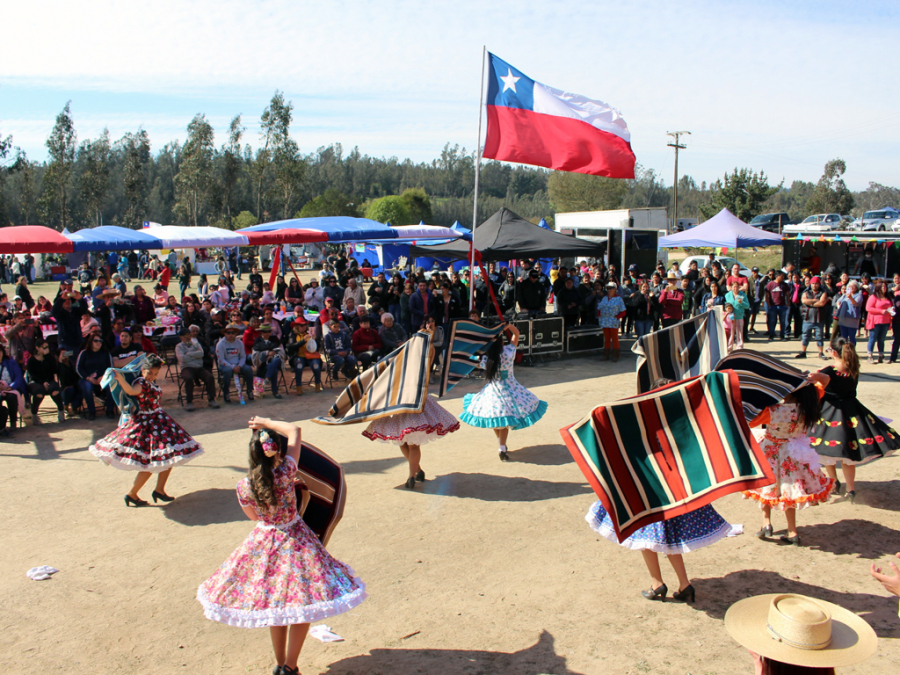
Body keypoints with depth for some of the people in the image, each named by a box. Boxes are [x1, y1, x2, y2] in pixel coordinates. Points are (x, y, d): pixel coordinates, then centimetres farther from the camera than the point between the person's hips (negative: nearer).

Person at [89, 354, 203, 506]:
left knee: (169, 455, 9)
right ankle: (131, 494, 10)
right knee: (150, 464, -5)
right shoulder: (140, 383, -18)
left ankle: (159, 490, 20)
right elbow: (131, 391, -43)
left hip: (159, 422, 9)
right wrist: (120, 378, -59)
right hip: (145, 423, -9)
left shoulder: (152, 383, 8)